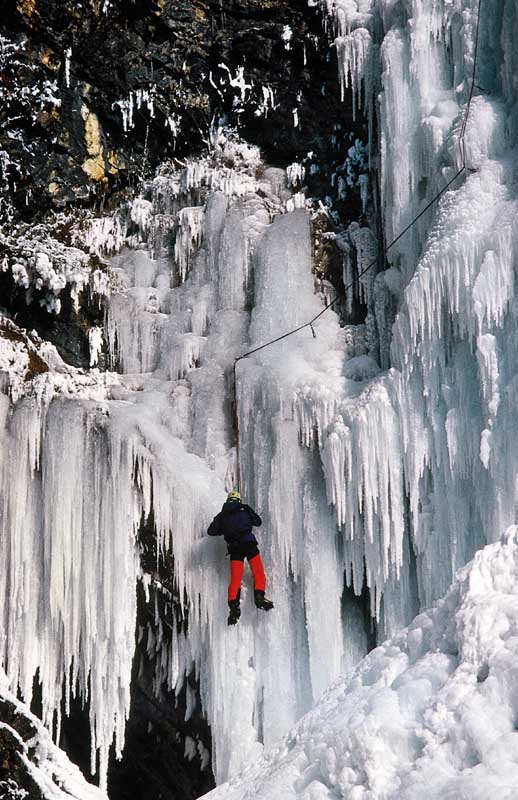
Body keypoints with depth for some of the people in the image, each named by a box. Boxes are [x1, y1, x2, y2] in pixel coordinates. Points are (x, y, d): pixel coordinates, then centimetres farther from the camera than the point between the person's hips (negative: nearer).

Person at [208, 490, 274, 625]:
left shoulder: (222, 515, 16)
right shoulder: (245, 509, 12)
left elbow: (211, 531, 13)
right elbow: (258, 522, 21)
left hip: (234, 547, 2)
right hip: (248, 542, -2)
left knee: (235, 579, 0)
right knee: (258, 572, 3)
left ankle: (233, 605, -15)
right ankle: (259, 596, -18)